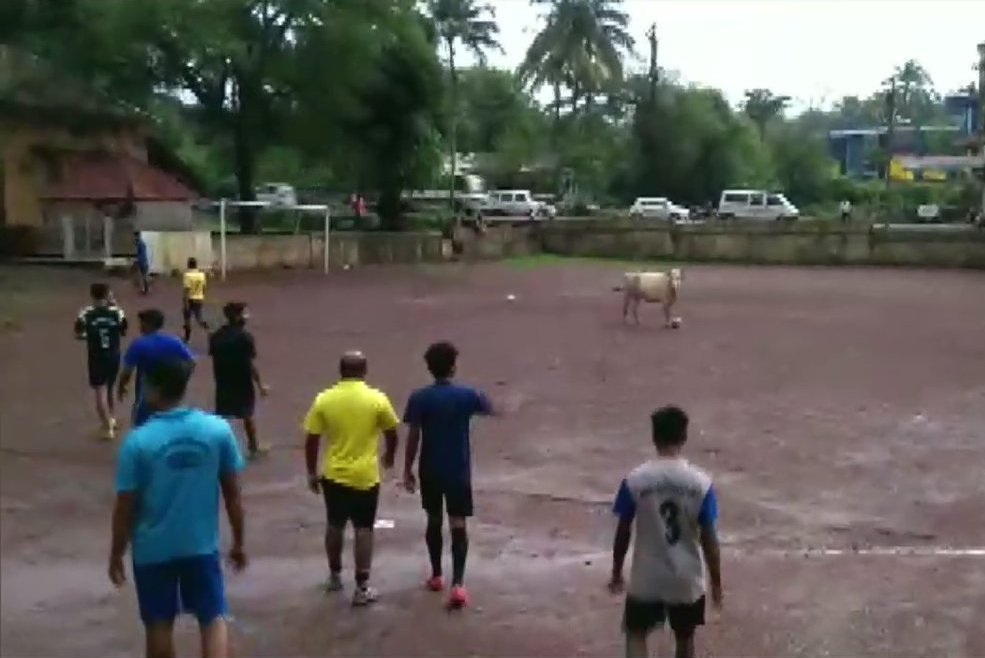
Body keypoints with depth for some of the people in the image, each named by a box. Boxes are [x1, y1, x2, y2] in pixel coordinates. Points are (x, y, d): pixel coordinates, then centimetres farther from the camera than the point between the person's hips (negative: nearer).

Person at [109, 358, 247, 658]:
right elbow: (233, 493, -2)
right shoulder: (218, 430, -9)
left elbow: (125, 508, -9)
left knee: (159, 625, 16)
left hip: (153, 550, -1)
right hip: (202, 545, 1)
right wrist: (238, 542, 10)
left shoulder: (137, 441, -16)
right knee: (213, 619, 11)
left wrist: (116, 555, 6)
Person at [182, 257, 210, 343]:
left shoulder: (187, 275, -17)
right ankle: (207, 327, -10)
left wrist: (185, 302, -19)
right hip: (199, 299, 5)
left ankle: (187, 338, 19)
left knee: (187, 319, 12)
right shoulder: (202, 274, 1)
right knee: (198, 317, 16)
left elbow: (186, 290, -21)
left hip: (190, 300, -5)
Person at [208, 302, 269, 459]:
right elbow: (251, 364, -17)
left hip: (223, 383, 4)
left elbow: (214, 359, 4)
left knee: (221, 417, 8)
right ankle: (254, 447, 28)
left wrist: (218, 379, 17)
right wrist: (260, 385, -8)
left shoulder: (216, 336, -1)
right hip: (243, 383, -3)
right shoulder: (245, 337, -18)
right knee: (248, 416, 14)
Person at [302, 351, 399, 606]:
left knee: (335, 525, 19)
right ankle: (362, 587, 6)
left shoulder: (324, 400, -6)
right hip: (365, 476, -2)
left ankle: (335, 576, 34)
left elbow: (311, 440, -2)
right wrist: (389, 456, 23)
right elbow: (392, 433, 3)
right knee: (363, 529, 5)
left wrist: (312, 473, 9)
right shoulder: (377, 399, -8)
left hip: (333, 475, 2)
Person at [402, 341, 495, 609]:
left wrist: (408, 469, 0)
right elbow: (490, 410, 11)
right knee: (458, 524, -1)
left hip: (430, 471, 1)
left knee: (434, 520, 17)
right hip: (459, 471, -1)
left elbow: (413, 437, -10)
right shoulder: (467, 395, -9)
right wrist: (479, 398, 32)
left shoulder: (419, 398, -10)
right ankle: (458, 584, -11)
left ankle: (436, 576, 29)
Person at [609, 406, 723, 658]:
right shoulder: (701, 482, -12)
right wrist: (716, 581, 4)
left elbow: (623, 532, -6)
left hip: (646, 578, -1)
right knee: (685, 638, 22)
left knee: (636, 634, 17)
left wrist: (616, 572, 9)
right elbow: (708, 538, -8)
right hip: (686, 580, 1)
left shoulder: (635, 480, -13)